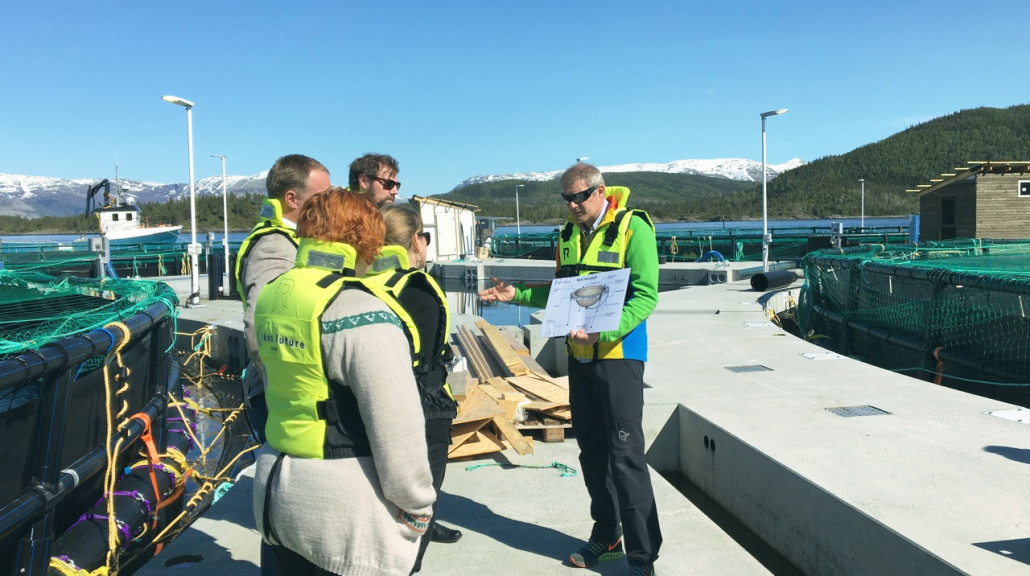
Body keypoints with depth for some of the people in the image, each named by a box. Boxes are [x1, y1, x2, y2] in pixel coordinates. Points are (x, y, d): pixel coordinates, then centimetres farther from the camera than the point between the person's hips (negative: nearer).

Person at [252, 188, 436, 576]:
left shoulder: (271, 298, 3)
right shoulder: (358, 310, -21)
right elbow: (395, 422, -21)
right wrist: (416, 503, -10)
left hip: (279, 489, 8)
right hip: (347, 505, -8)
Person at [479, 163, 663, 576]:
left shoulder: (632, 227, -11)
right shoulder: (569, 234, 11)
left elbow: (645, 296, -17)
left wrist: (603, 331, -28)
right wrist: (518, 294, 8)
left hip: (618, 354, -7)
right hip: (580, 356, 7)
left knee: (625, 454, -6)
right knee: (592, 450, 14)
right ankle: (606, 538, 29)